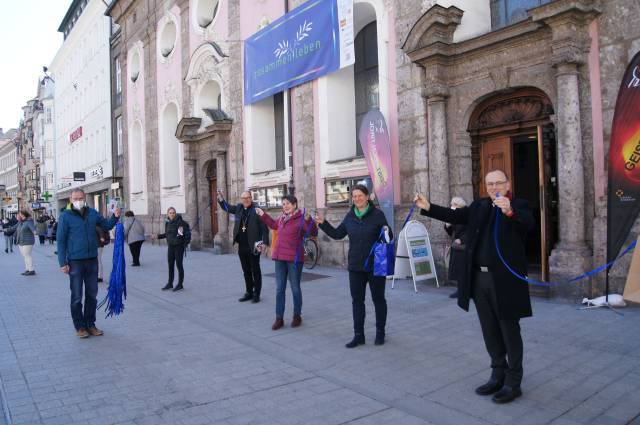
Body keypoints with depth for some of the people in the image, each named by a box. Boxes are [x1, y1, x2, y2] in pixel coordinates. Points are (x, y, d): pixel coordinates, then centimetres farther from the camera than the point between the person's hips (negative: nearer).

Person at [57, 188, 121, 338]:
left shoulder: (92, 213, 5)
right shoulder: (65, 216, -7)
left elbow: (106, 225, 17)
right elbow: (60, 240, -7)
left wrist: (115, 217, -5)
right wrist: (62, 263, -11)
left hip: (92, 260, 4)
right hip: (75, 261, -4)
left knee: (92, 295, 12)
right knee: (77, 297, 6)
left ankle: (90, 324, 24)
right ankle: (79, 327, 18)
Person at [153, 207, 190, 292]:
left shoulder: (180, 222, -14)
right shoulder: (167, 222, 6)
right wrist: (158, 236, 9)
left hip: (179, 246, -6)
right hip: (170, 246, 6)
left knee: (179, 265, 0)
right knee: (170, 265, 10)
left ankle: (180, 284, 10)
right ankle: (170, 284, 21)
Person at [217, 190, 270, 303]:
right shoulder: (239, 208, 7)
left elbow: (265, 228, -11)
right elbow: (227, 207, 24)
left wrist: (264, 242, -18)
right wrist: (220, 197, 10)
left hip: (253, 246, -6)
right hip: (242, 246, 6)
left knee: (255, 271, 5)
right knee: (246, 271, 14)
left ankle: (256, 294, 13)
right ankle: (249, 292, 25)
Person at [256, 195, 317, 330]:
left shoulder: (300, 219, -12)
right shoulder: (282, 218, 10)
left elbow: (313, 232, -25)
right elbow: (274, 224, 33)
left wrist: (308, 220, -40)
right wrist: (263, 215, 31)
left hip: (294, 259, -6)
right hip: (280, 258, 6)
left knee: (295, 288, 7)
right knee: (279, 289, 8)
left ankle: (297, 316, 24)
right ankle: (279, 318, 16)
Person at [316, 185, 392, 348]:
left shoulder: (377, 214, -8)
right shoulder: (350, 216, 5)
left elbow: (388, 237, -6)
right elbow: (337, 234, 13)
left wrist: (386, 233, -28)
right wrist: (323, 223, 4)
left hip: (376, 266, -4)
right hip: (355, 267, 4)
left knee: (378, 299, 10)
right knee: (357, 300, 8)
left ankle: (380, 332, 27)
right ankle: (358, 335, 18)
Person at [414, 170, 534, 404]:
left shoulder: (519, 205, -5)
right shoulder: (479, 206, 11)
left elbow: (528, 222, -24)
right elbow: (455, 215, 8)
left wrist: (509, 211, -43)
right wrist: (428, 207, -2)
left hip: (505, 279, -5)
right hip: (479, 278, 5)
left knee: (509, 330, 6)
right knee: (490, 331, 16)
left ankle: (513, 383, 20)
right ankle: (498, 375, 32)